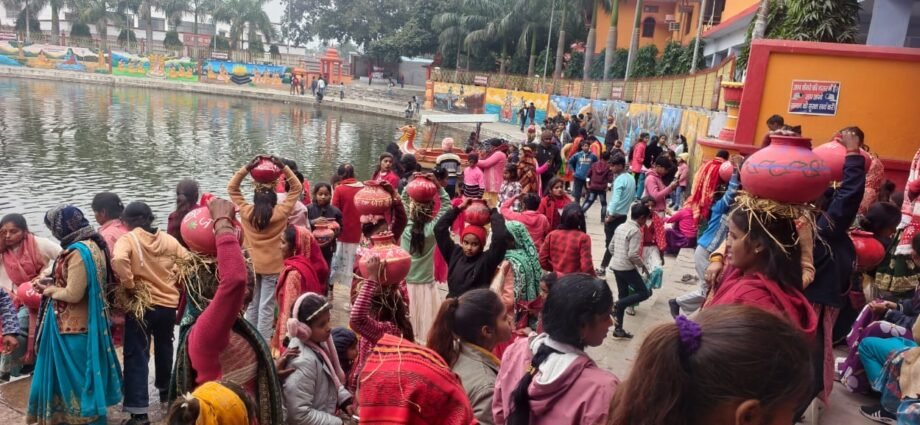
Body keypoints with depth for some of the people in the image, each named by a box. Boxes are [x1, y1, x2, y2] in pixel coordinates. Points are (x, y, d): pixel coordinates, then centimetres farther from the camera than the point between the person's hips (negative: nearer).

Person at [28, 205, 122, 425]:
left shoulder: (78, 251, -23)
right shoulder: (93, 245, 6)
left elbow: (73, 294, -23)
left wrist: (50, 291, -6)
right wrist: (52, 285, 8)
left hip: (72, 327, -9)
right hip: (88, 323, 9)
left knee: (72, 375, 5)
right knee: (84, 373, 20)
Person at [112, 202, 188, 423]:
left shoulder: (128, 239, -8)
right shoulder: (169, 239, 4)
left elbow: (118, 260, -28)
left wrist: (129, 285, -17)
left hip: (141, 305, -4)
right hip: (169, 303, 5)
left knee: (137, 356, 0)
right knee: (164, 348, 24)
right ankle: (166, 390, 43)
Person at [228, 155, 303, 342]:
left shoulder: (246, 212, -6)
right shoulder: (280, 213, -11)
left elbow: (232, 187, 6)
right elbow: (297, 188, -3)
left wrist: (246, 168, -3)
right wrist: (283, 167, -5)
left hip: (250, 265, 3)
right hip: (272, 266, -3)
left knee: (251, 305, 15)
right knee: (266, 307, 2)